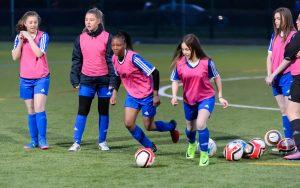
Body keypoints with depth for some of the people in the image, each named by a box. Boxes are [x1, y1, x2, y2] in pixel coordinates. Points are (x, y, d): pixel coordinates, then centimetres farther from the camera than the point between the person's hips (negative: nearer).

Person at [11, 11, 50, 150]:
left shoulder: (43, 36, -4)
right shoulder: (19, 37, 5)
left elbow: (39, 53, -18)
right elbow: (15, 57, -3)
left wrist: (29, 38, -17)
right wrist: (21, 41, -13)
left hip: (41, 78, -3)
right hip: (25, 79, 3)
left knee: (39, 108, -14)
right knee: (31, 111, 7)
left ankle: (42, 140, -11)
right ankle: (34, 141, 11)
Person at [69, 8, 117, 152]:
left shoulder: (107, 37, -3)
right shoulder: (81, 38, 4)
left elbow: (111, 59, -3)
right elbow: (76, 60, 10)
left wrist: (112, 81, -7)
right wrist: (75, 81, 4)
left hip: (104, 80, -1)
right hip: (86, 80, 1)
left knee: (103, 111, 7)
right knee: (82, 111, -2)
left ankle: (102, 141, 19)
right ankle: (76, 143, 1)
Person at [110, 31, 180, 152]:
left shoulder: (133, 57, -27)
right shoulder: (114, 59, -6)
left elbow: (154, 73, -23)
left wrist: (156, 95, -20)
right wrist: (114, 93, 10)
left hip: (146, 95, -6)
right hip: (132, 95, 6)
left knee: (148, 126, 2)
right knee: (128, 123, -6)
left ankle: (171, 126, 34)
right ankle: (150, 147, 13)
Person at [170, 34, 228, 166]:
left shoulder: (206, 62, -17)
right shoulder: (179, 63, -13)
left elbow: (216, 77, -2)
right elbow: (175, 80, -1)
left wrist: (220, 97, 2)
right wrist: (174, 96, -18)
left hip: (206, 98, -3)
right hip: (189, 100, 3)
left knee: (200, 124, -25)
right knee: (190, 127, 20)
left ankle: (204, 155, -9)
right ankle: (192, 144, 56)